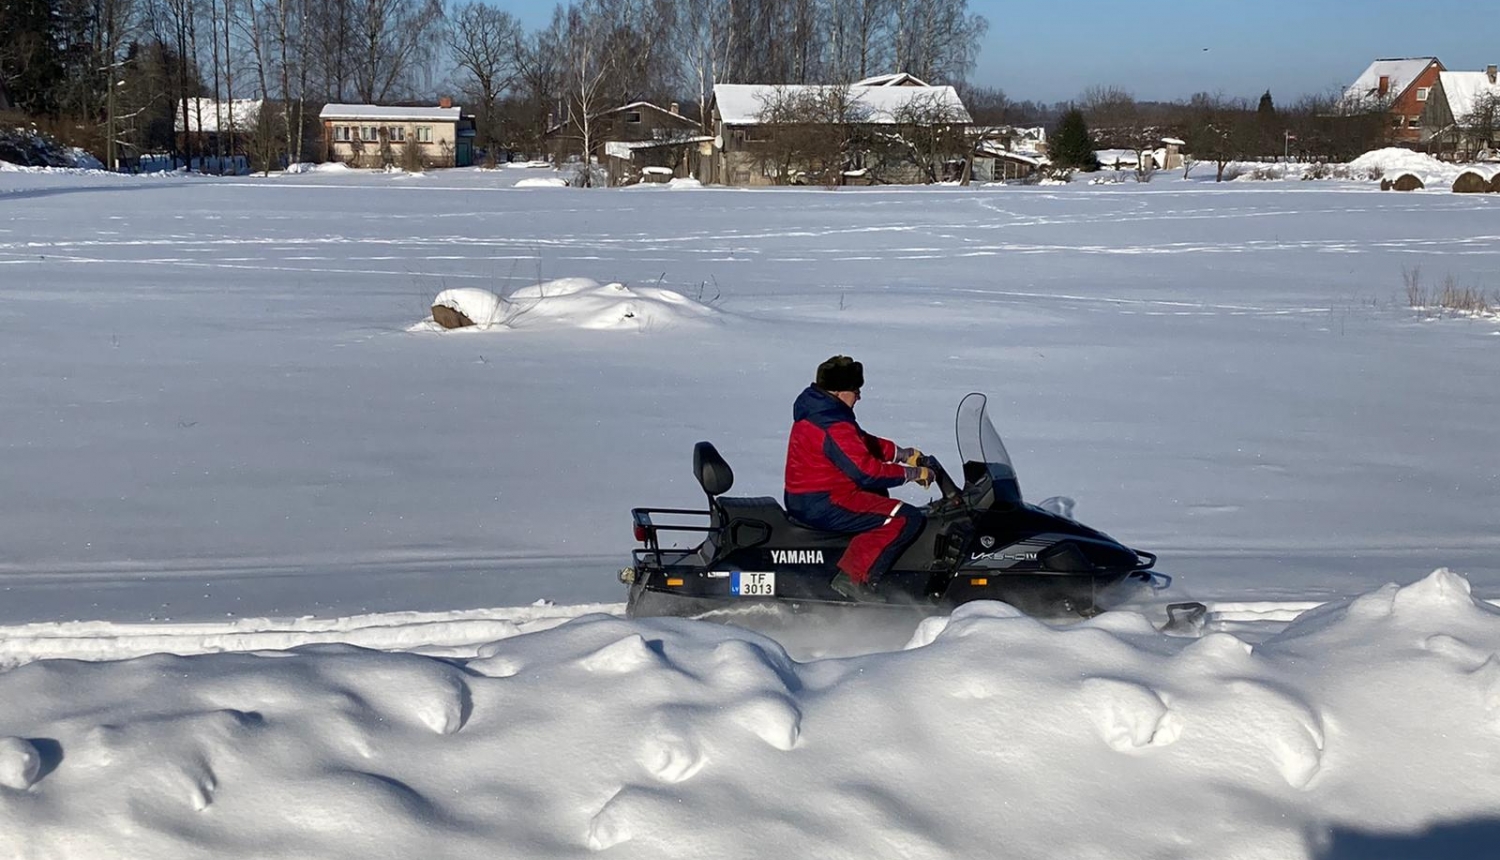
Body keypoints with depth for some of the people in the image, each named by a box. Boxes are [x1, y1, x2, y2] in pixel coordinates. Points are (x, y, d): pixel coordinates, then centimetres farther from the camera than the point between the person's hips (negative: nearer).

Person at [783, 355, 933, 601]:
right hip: (822, 505, -11)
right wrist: (912, 473, -13)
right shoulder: (833, 426, -22)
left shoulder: (815, 411, 11)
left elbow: (865, 443, 21)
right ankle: (854, 578, -19)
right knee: (908, 519, -17)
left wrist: (902, 454, 14)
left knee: (878, 495, 38)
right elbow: (867, 472, -23)